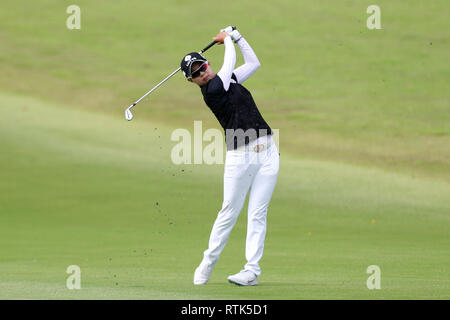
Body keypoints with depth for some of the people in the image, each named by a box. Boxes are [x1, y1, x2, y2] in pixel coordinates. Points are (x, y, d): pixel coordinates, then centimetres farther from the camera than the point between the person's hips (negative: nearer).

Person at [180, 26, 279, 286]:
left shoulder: (228, 79, 14)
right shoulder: (212, 91, -9)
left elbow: (254, 62, 23)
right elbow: (230, 61, -1)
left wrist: (235, 35, 18)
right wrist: (227, 40, 16)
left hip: (267, 151, 5)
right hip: (240, 156, -5)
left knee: (258, 213, -1)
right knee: (230, 212, -2)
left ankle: (252, 270, -3)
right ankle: (209, 262, 15)